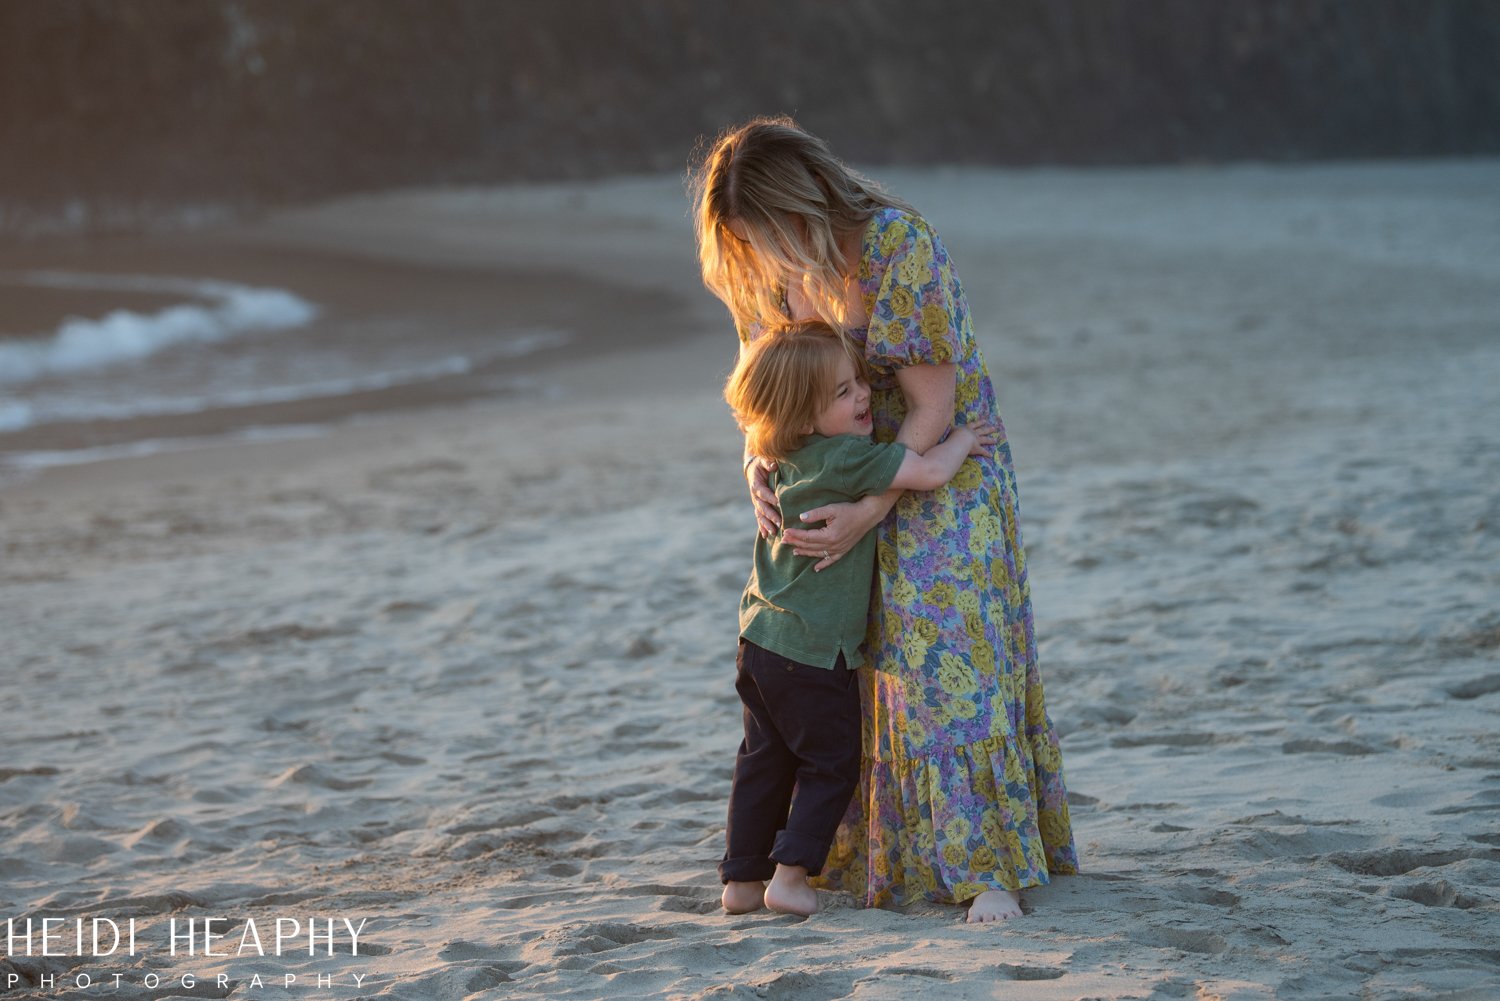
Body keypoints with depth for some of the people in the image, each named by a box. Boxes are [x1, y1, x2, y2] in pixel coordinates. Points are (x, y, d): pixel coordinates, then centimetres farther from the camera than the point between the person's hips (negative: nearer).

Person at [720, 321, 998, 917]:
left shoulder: (789, 458, 5)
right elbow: (930, 473, -24)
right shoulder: (845, 458, -21)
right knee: (831, 762, 6)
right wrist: (961, 440, -6)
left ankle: (742, 879, 20)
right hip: (812, 650, -8)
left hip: (761, 639, 8)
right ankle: (790, 875, 2)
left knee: (765, 760, 16)